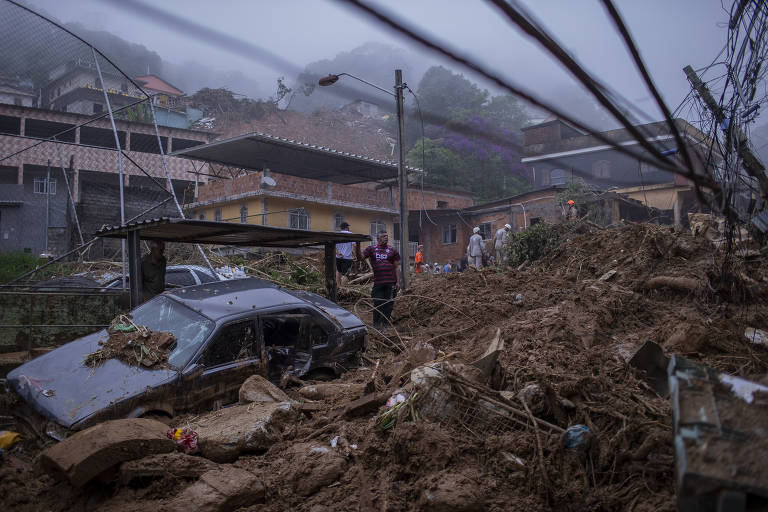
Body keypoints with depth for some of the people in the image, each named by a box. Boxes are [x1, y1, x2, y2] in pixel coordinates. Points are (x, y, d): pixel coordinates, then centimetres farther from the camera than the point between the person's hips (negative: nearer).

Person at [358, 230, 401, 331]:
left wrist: (398, 282, 0)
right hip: (378, 282, 0)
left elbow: (396, 267, 7)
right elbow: (361, 257, -2)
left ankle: (385, 324, 15)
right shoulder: (371, 249, 9)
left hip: (391, 282, 0)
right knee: (377, 303, 4)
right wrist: (358, 247, -19)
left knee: (388, 304, 3)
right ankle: (376, 325, 17)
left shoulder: (392, 250, 8)